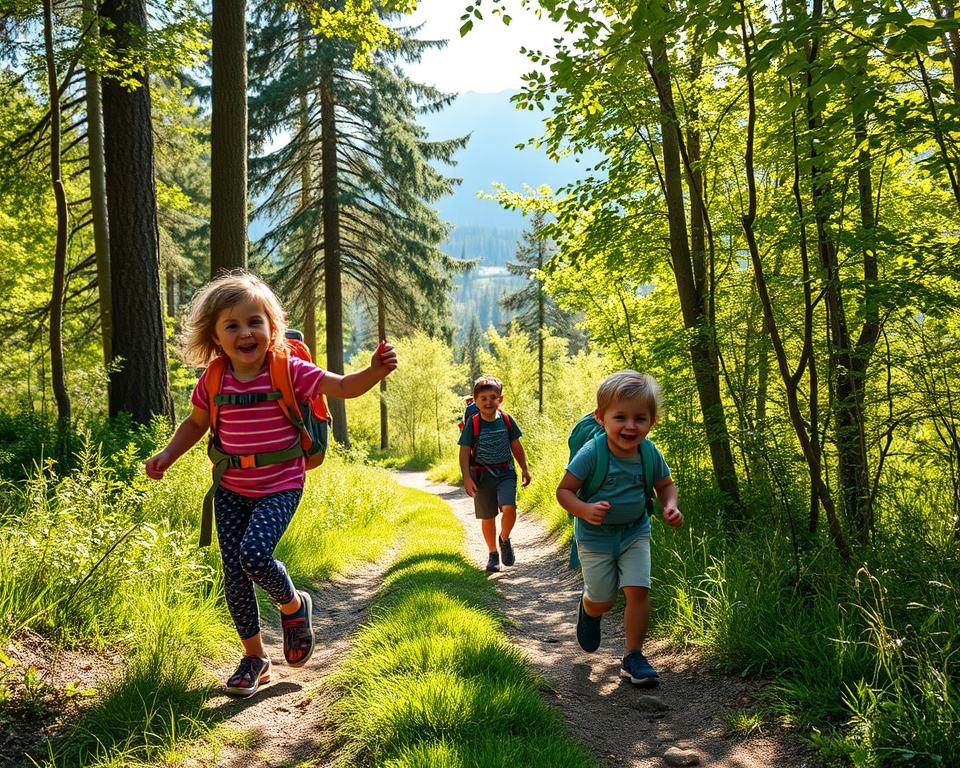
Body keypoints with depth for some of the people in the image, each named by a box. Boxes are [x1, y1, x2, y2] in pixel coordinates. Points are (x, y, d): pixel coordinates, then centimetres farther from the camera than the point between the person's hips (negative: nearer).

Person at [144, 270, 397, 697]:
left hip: (280, 488, -4)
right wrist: (167, 456, 1)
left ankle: (293, 604, 10)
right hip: (232, 490, 4)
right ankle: (254, 657, 23)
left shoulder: (289, 372, -13)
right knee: (234, 572, 3)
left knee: (255, 554, -24)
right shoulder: (212, 382, -3)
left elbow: (344, 386, -15)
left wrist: (374, 371, -34)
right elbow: (196, 423, 14)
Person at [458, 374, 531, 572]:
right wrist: (467, 478, -12)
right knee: (487, 518, 8)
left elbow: (516, 446, 10)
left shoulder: (507, 420, -1)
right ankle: (492, 553, 29)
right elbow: (465, 452, -5)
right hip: (482, 475, 0)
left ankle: (504, 539, 9)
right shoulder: (472, 423, -6)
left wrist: (525, 469, 10)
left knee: (509, 508, -21)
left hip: (505, 473, 0)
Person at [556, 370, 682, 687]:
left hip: (635, 533, 3)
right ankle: (587, 608, 46)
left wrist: (670, 506, -13)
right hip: (595, 535, -2)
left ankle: (633, 656, 8)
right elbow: (564, 490, -18)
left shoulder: (650, 455, -12)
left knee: (638, 590, -9)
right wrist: (584, 510, -37)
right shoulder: (591, 453, -25)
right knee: (603, 601, 7)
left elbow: (665, 484, 8)